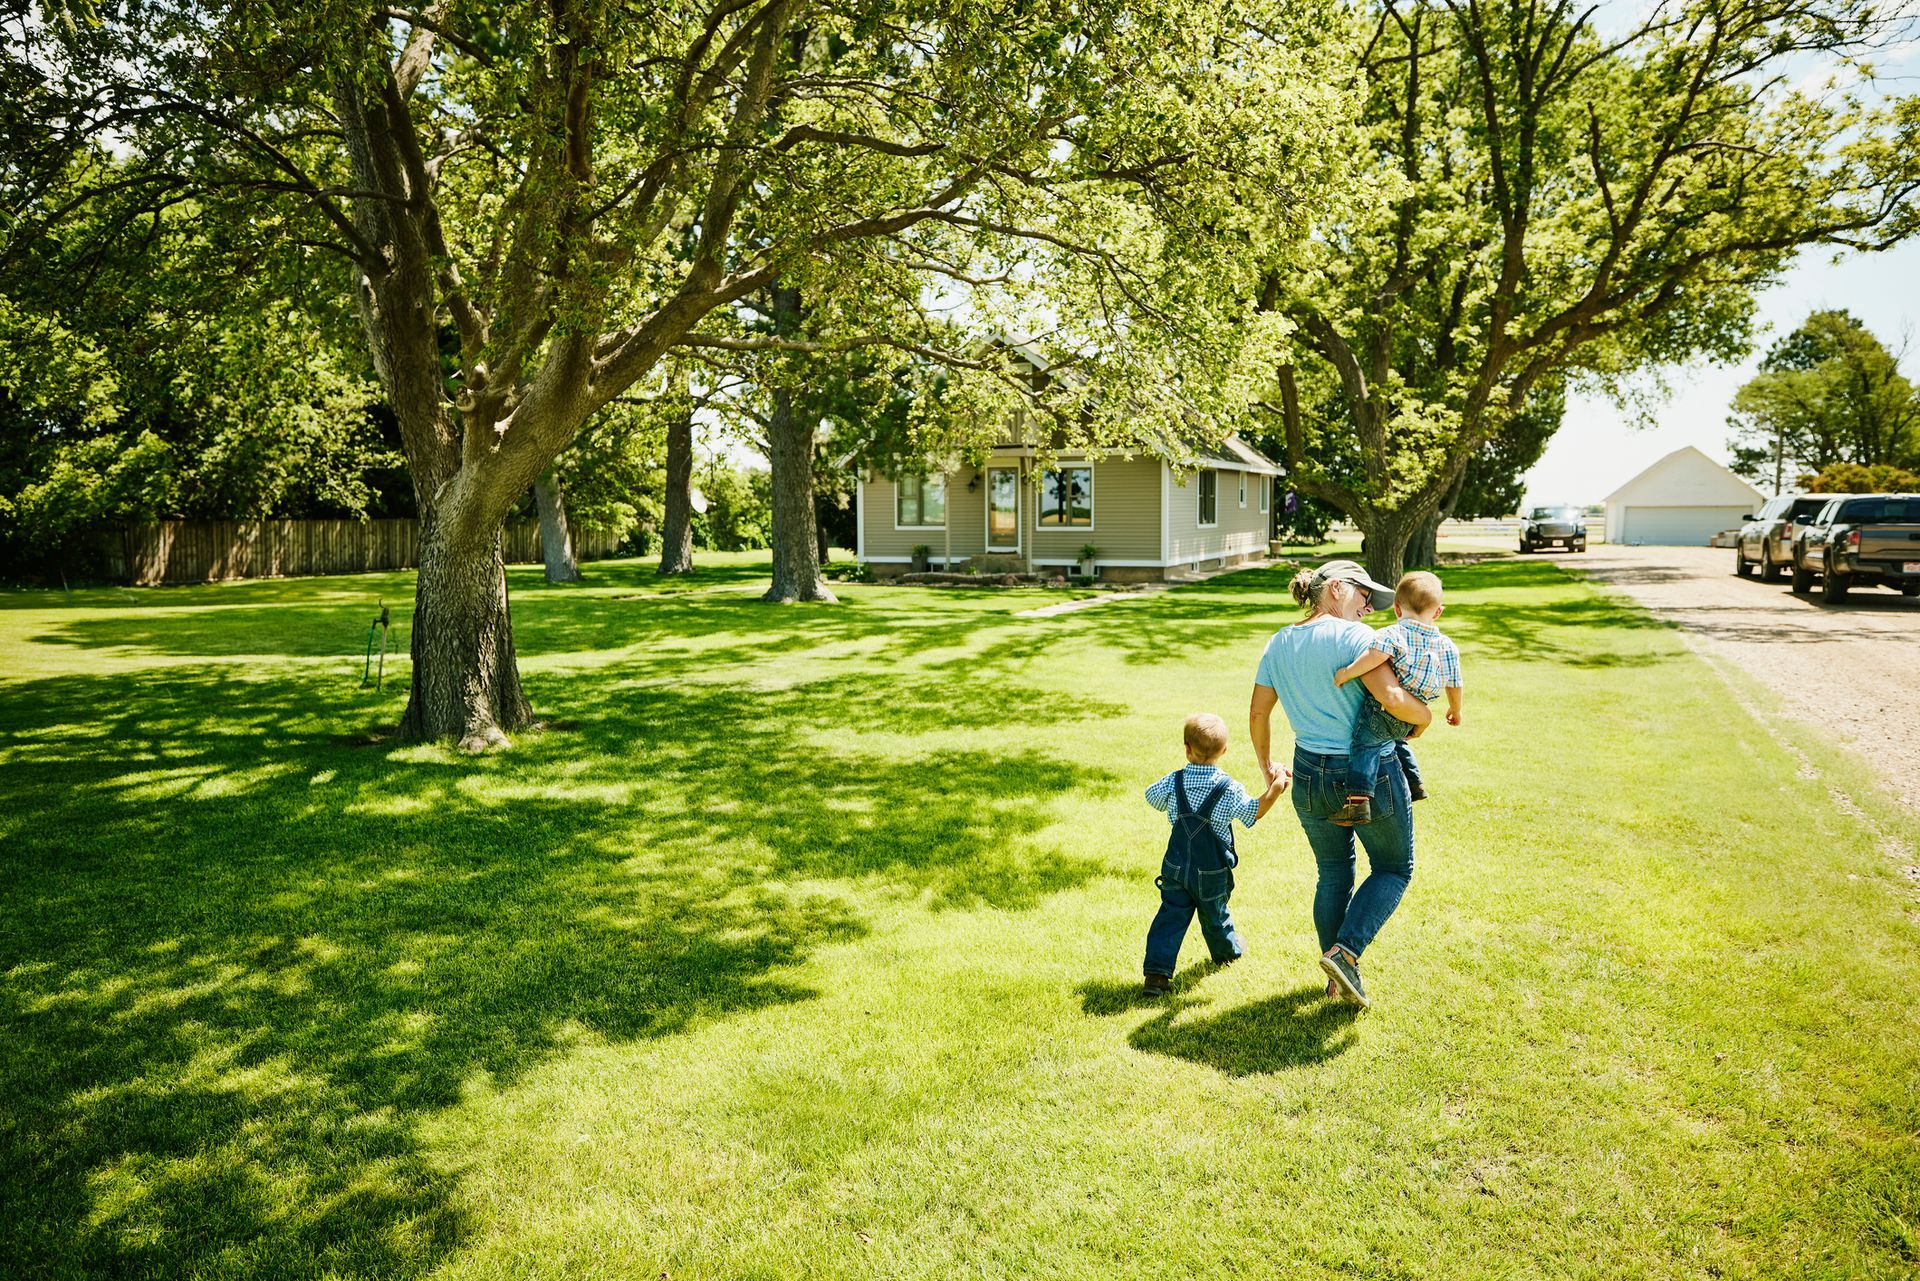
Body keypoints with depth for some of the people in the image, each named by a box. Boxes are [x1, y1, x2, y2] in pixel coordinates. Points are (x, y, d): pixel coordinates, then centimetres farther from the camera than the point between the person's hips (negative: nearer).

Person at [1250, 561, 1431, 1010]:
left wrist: (1267, 765, 21)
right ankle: (1345, 952, 1)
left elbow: (1258, 712, 7)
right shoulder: (1352, 635, -16)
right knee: (1394, 868, 17)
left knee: (1333, 875, 22)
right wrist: (1425, 716, -6)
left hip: (1309, 776, 6)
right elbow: (1392, 698, -27)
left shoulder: (1279, 644, 4)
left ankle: (1338, 979, 29)